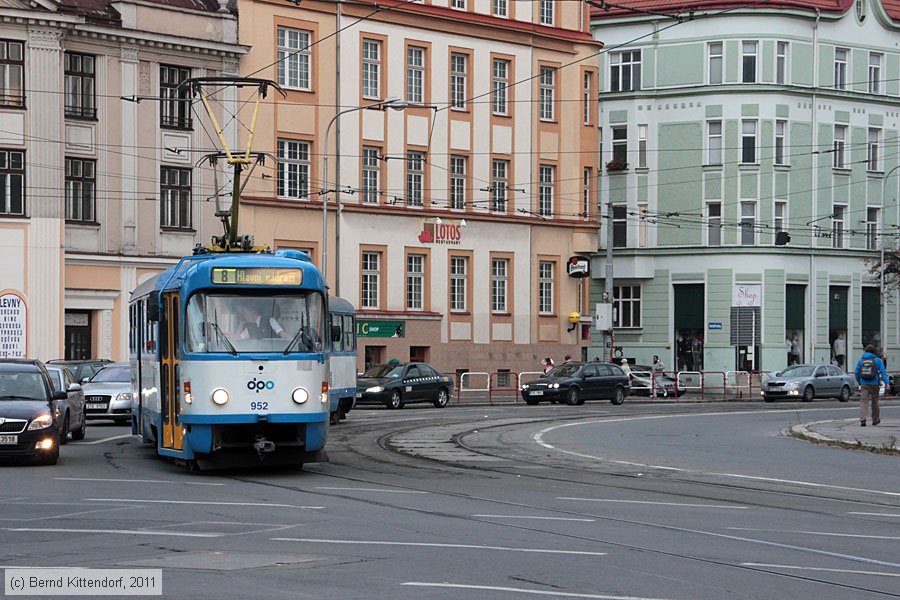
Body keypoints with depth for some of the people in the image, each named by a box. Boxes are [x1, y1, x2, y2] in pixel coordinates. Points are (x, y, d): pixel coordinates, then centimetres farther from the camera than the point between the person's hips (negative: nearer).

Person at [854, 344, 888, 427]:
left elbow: (856, 373, 10)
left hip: (864, 385, 1)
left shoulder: (861, 360, 7)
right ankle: (875, 420, 27)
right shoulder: (877, 360, -1)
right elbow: (883, 372, -10)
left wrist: (859, 382, 23)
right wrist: (886, 383, -14)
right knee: (874, 402, 14)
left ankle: (862, 419, -24)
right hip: (874, 384, -1)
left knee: (863, 402, -6)